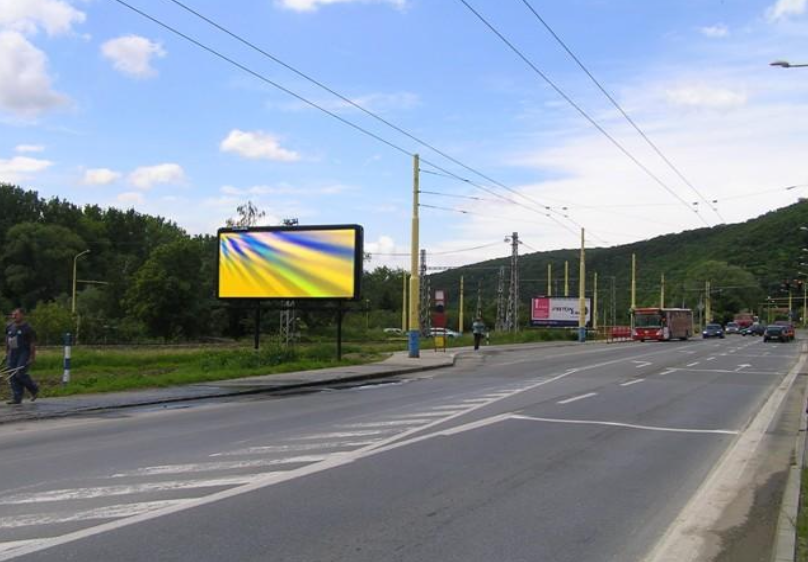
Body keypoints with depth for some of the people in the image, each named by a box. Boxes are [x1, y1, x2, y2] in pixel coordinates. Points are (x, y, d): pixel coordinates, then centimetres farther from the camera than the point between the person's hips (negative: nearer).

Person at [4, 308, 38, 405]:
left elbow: (33, 343, -9)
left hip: (24, 353, -7)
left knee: (20, 373, -15)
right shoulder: (9, 327, 11)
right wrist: (7, 353, 17)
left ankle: (34, 389, 10)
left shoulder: (27, 328, -8)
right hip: (13, 354, 7)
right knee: (12, 376, 0)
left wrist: (32, 357, -13)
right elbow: (7, 340, 20)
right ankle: (17, 398, 4)